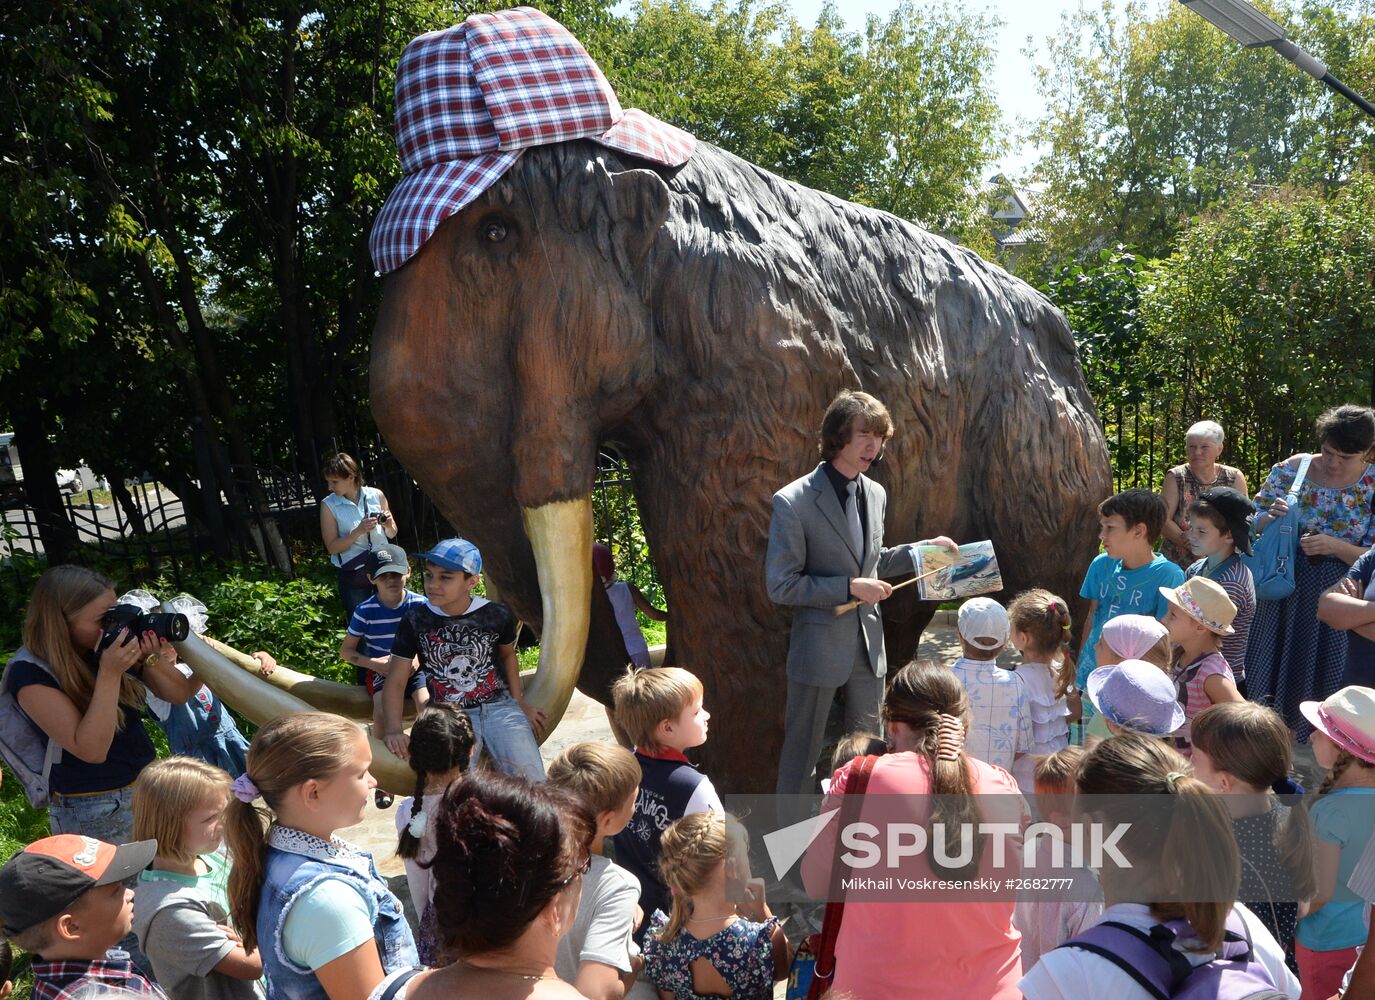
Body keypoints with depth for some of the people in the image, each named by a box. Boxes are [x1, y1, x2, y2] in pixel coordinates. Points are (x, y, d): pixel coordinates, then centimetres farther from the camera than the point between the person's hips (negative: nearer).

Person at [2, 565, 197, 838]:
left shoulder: (112, 645, -5)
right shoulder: (30, 674, -18)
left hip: (149, 785, 5)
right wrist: (109, 674, -30)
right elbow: (92, 750, -25)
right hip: (93, 810, -5)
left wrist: (151, 658, -19)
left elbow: (179, 694, -1)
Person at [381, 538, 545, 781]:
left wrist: (518, 701, 11)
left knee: (531, 782, -16)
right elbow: (395, 682, -1)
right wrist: (394, 731, -17)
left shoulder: (497, 615, -3)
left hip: (499, 707, 1)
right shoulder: (415, 622, -4)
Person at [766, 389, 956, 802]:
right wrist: (851, 587, -22)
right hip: (819, 647, -7)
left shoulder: (875, 494, 5)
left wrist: (924, 549, 6)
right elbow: (781, 586, -17)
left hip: (868, 644, 7)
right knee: (802, 750, 6)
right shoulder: (793, 502, -18)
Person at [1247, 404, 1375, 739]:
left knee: (1322, 675, 7)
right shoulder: (1292, 469, -4)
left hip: (1338, 598, -2)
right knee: (1268, 667, 11)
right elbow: (1253, 525, 4)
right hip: (1283, 591, 2)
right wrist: (1271, 518, -17)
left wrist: (1334, 546, -23)